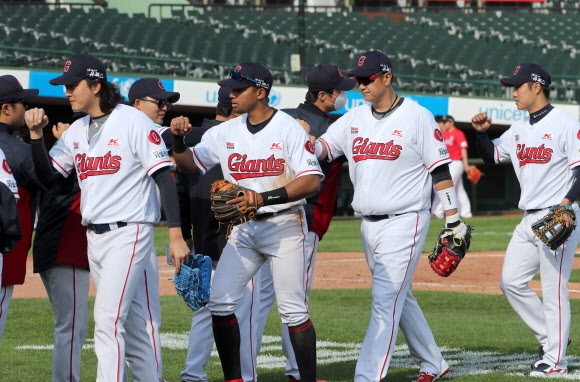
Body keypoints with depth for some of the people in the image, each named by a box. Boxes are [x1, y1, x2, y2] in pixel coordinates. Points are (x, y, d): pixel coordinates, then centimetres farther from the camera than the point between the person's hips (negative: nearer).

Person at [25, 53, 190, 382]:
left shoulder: (134, 122, -9)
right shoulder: (77, 131, 13)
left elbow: (165, 179, -12)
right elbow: (47, 176, 11)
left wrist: (176, 236, -17)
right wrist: (36, 134, -2)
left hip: (129, 234, -7)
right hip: (94, 237, 7)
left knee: (108, 320, -16)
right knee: (130, 322, 12)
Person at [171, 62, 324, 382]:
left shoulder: (288, 128, -10)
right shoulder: (225, 132, 7)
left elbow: (312, 181, -18)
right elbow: (190, 164, 12)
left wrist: (263, 198, -27)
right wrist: (178, 141, -10)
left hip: (284, 226, -6)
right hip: (243, 229, 6)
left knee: (292, 309, -6)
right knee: (219, 301, -2)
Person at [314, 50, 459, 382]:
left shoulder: (417, 117, -7)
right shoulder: (354, 118, 10)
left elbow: (441, 169, -7)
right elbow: (323, 148, 0)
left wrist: (454, 221, -10)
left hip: (404, 221, -7)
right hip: (369, 226, 7)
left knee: (386, 299, -12)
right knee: (400, 298, 16)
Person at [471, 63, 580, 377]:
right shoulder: (519, 129, 14)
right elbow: (491, 157, 22)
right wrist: (482, 132, 4)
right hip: (529, 219, 9)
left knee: (553, 289, -5)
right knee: (511, 281, 9)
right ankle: (550, 339, 21)